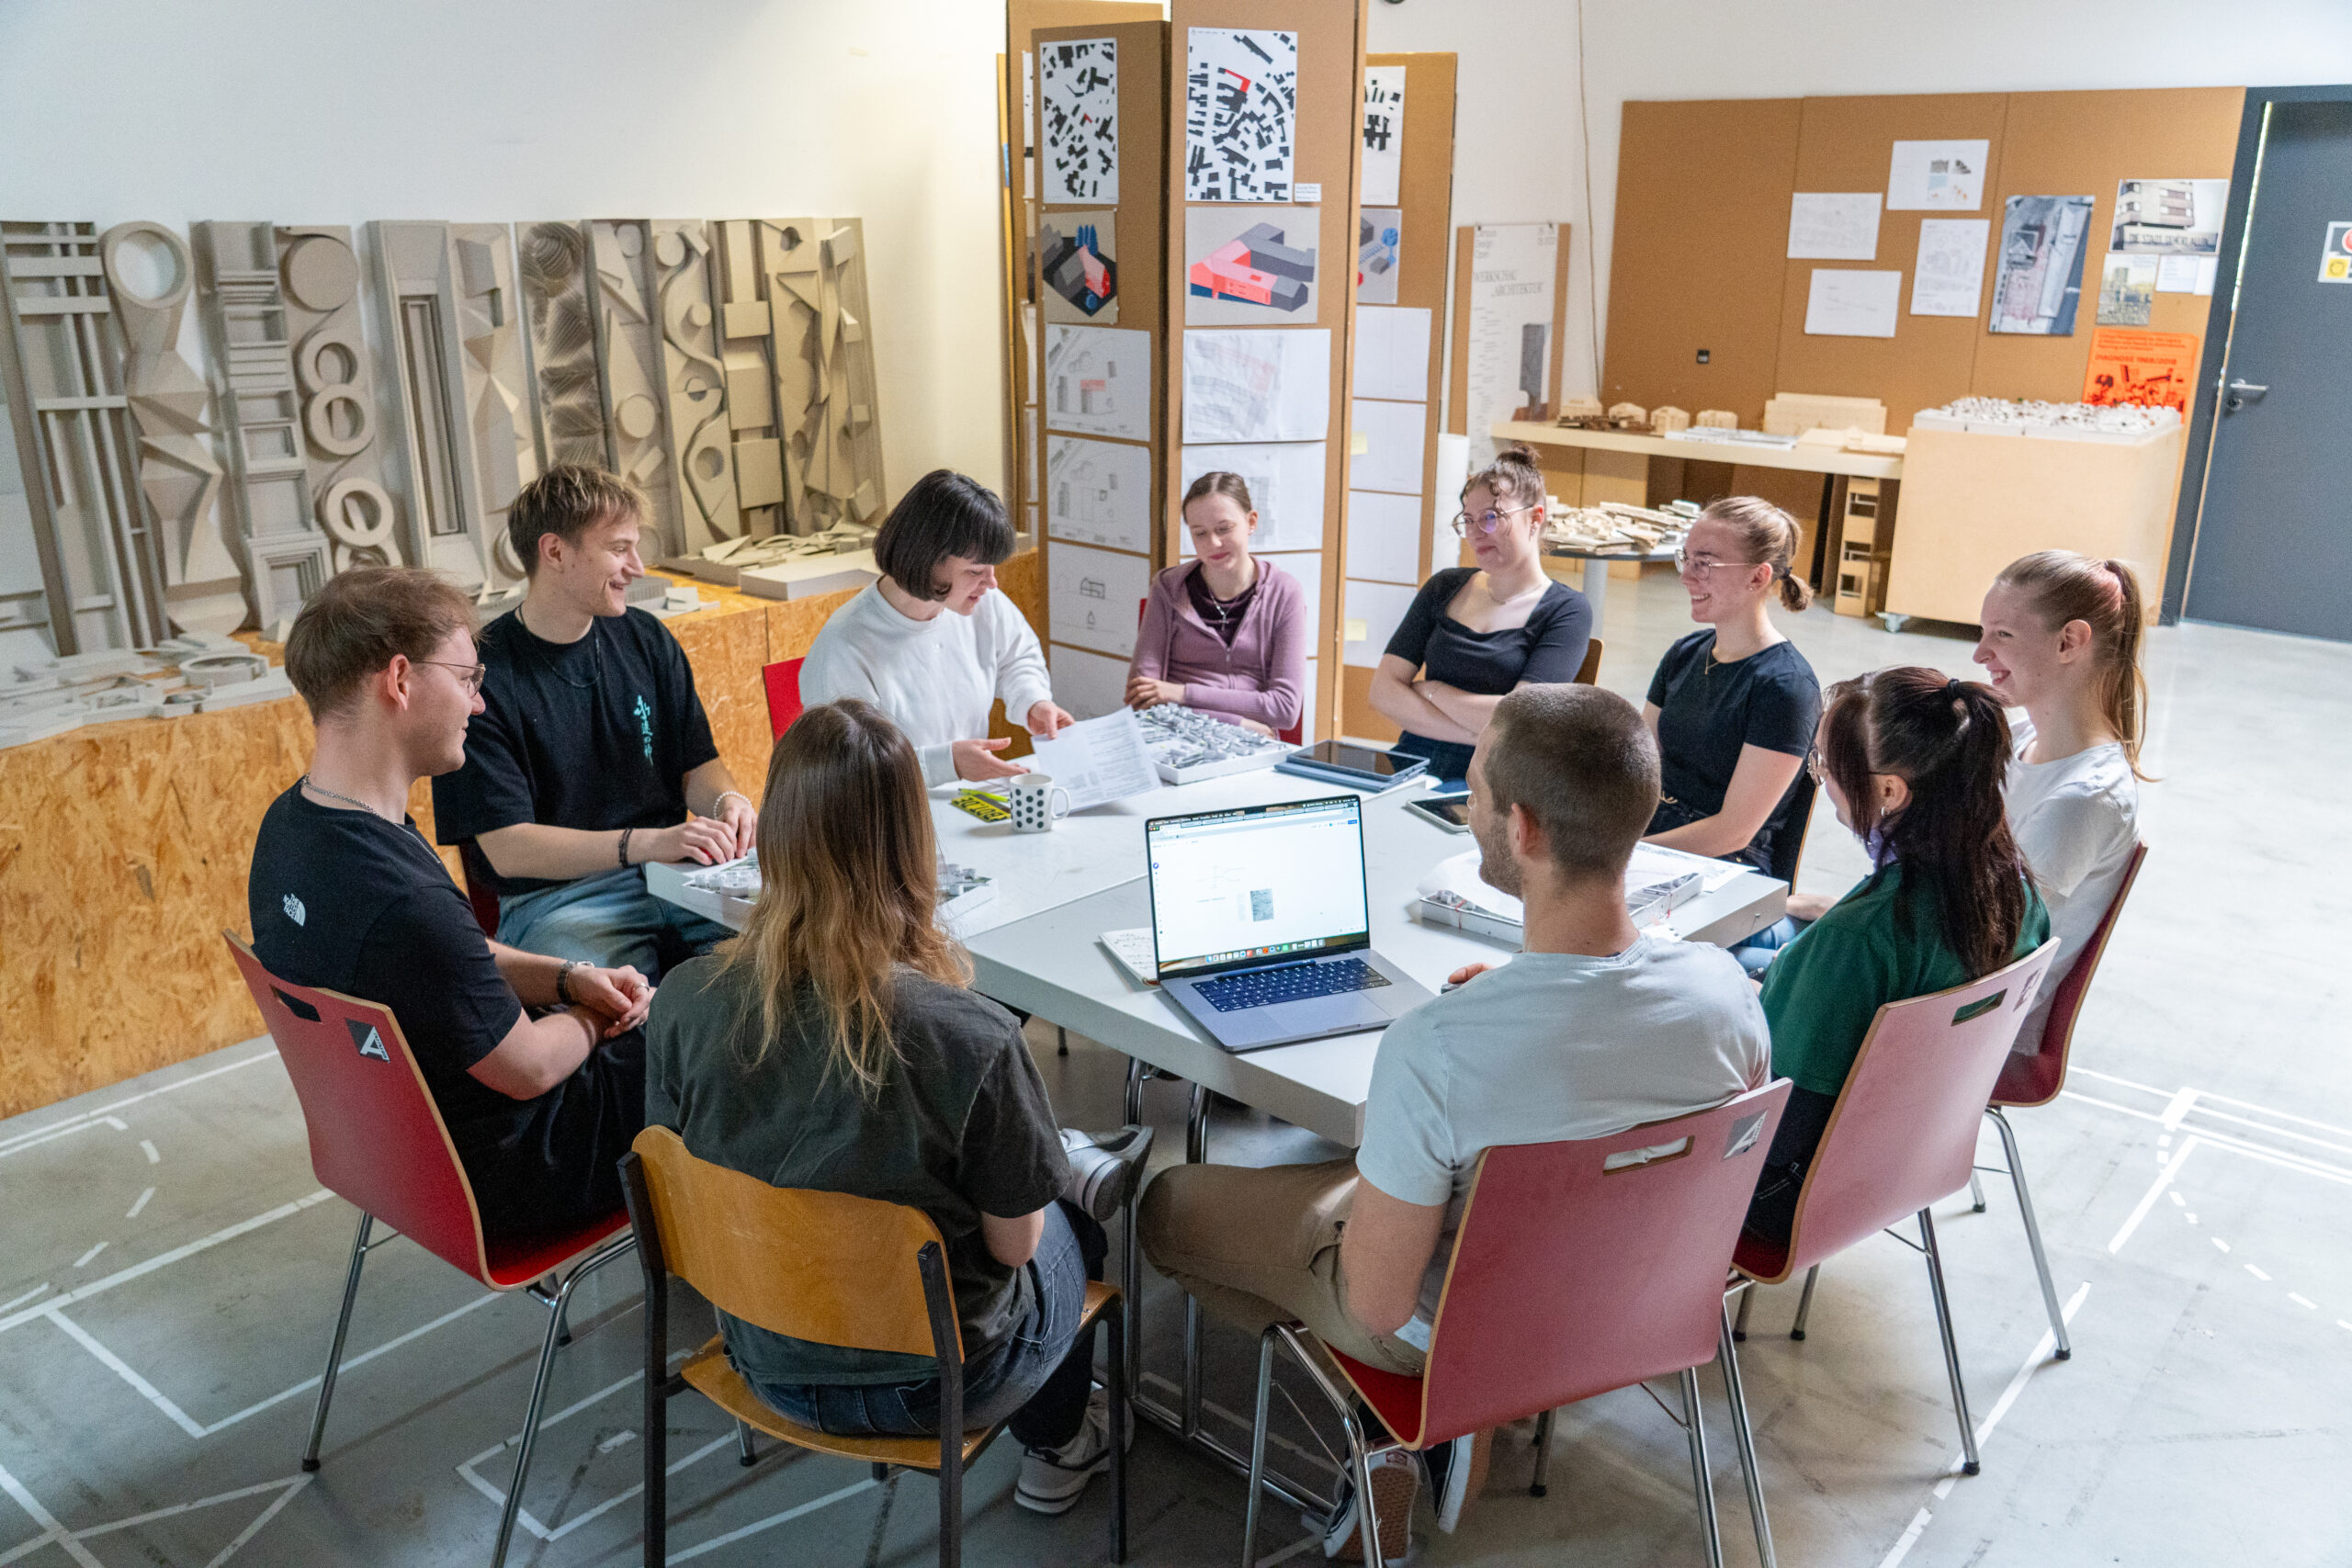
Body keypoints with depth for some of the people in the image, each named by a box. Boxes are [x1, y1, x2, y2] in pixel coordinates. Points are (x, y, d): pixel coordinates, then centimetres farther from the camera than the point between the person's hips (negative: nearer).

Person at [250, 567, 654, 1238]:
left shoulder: (291, 823, -6)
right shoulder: (401, 900, -38)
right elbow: (528, 1070, -23)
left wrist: (571, 977, -3)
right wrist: (594, 1018, -3)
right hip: (500, 1172, -9)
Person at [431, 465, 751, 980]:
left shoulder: (646, 640, 10)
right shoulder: (481, 673, -9)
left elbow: (696, 764, 16)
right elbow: (508, 849, -13)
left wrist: (726, 801, -9)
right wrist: (646, 842, -24)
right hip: (553, 897, -5)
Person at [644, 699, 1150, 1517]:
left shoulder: (684, 1002, -20)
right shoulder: (973, 1040, -32)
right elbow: (1014, 1244, -18)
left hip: (766, 1364, 4)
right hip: (932, 1386, -4)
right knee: (1068, 1224, 30)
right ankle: (1055, 1449, 51)